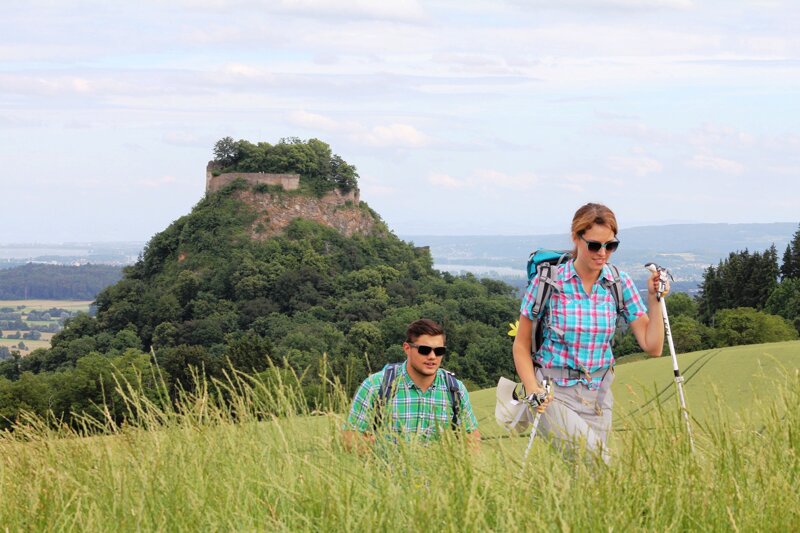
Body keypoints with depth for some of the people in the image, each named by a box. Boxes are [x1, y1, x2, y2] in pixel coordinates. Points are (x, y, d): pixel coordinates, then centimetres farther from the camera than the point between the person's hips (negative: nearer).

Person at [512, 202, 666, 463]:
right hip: (555, 393, -4)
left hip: (598, 395, 4)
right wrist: (533, 389, -15)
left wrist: (654, 300, -10)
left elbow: (652, 347, 0)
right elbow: (521, 345, -1)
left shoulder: (620, 284, 1)